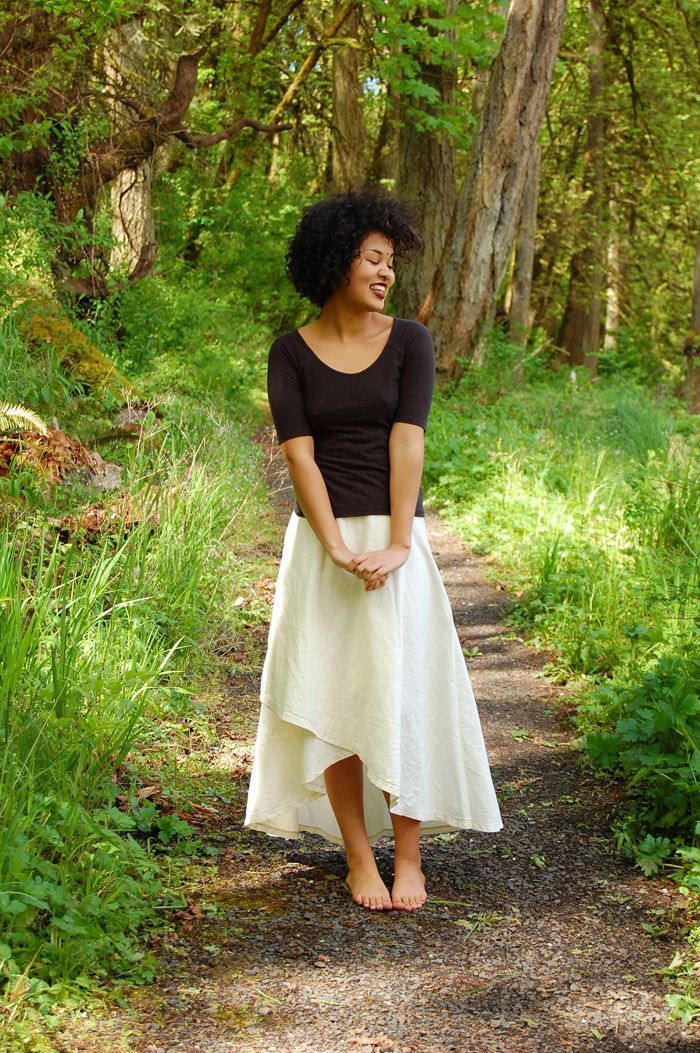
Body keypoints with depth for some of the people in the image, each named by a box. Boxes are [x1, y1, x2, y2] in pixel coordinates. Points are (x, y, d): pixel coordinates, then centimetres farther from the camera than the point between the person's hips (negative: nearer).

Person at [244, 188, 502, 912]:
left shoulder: (409, 342, 2)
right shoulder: (291, 354, 2)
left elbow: (408, 441, -7)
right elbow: (298, 452, -6)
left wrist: (396, 544, -15)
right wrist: (336, 548, -16)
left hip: (394, 535, 0)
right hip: (320, 539, 0)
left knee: (402, 692, -3)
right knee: (333, 694, 0)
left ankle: (408, 858, 6)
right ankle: (358, 858, 9)